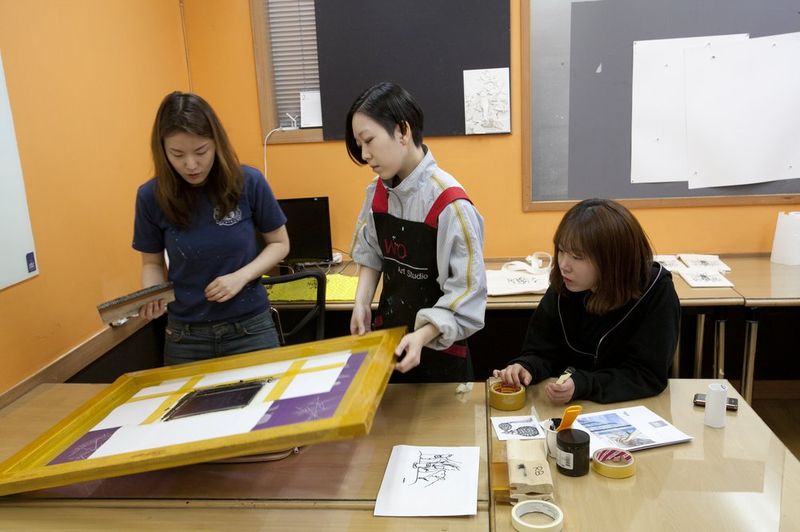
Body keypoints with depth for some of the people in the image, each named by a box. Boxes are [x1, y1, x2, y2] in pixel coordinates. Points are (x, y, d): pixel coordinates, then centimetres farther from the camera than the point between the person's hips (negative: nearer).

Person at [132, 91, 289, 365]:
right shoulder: (151, 196, -8)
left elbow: (279, 244, 1)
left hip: (250, 328, -1)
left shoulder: (249, 182, -11)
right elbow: (152, 263, 5)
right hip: (185, 336, 1)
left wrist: (242, 276, -15)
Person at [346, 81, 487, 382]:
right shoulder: (378, 192, -3)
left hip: (439, 350, -5)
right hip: (386, 336, 6)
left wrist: (422, 336, -31)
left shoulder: (449, 203, -23)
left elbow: (467, 292, -21)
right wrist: (362, 300, -4)